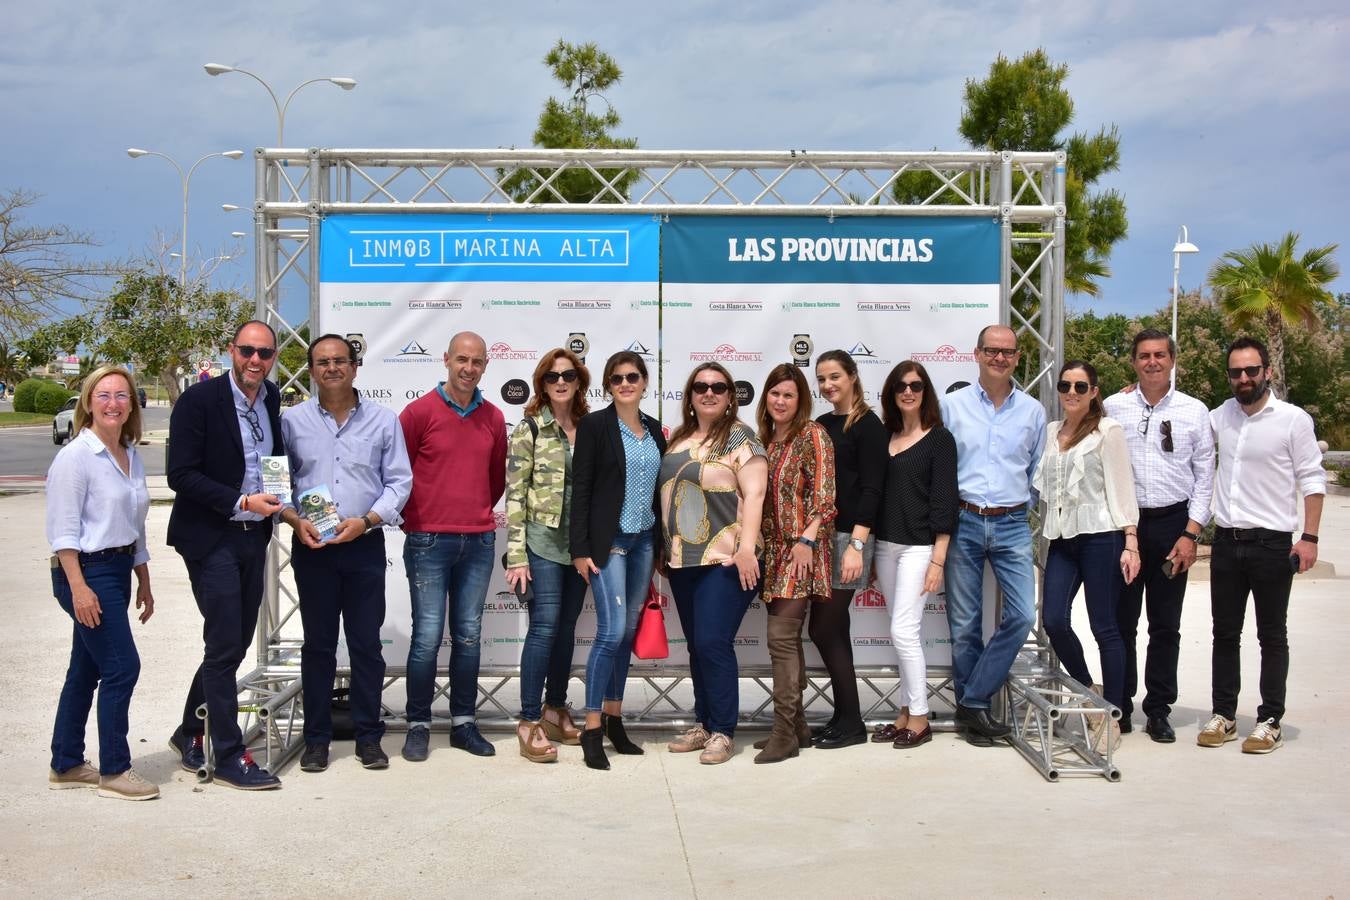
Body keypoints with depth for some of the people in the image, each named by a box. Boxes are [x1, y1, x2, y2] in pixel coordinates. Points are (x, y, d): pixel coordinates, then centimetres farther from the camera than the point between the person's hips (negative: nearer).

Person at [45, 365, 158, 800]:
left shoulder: (132, 457, 11)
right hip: (86, 571, -8)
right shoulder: (76, 456, -12)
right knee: (122, 666, -8)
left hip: (118, 570, 8)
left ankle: (66, 765, 25)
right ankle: (113, 771, 4)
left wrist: (144, 582, 19)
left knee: (87, 670, 14)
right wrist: (78, 587, -21)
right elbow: (62, 530, -15)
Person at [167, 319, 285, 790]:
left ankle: (190, 733, 32)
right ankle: (230, 757, 6)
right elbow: (181, 475, -16)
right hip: (211, 538, -7)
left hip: (253, 538, 7)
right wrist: (242, 502, -22)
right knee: (225, 646, -4)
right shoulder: (198, 400, -13)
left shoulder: (271, 398, 7)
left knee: (235, 644, 14)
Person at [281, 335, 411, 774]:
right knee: (317, 643, 7)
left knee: (367, 643, 4)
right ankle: (316, 738, 17)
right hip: (311, 546, 0)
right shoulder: (292, 420, 5)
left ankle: (368, 735, 15)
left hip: (365, 544, 0)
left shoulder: (383, 420, 3)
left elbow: (399, 480, 2)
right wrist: (294, 519, -10)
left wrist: (366, 520, -11)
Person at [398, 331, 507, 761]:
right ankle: (418, 725, 9)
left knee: (469, 635, 8)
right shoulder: (420, 411, -3)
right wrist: (414, 518, 5)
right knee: (428, 636, -3)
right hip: (428, 541, -4)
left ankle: (463, 723, 18)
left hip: (478, 542, 4)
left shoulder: (493, 418, 9)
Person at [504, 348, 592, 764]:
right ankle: (529, 722, -4)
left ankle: (555, 711, 23)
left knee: (567, 628, 11)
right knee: (545, 626, -9)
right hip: (543, 542, -5)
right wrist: (517, 555, -13)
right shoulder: (529, 428, -3)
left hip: (580, 544, 5)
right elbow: (514, 493, -7)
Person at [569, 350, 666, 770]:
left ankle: (614, 718, 20)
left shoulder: (654, 430, 12)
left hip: (644, 541, 6)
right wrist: (580, 549, -13)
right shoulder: (594, 425, -5)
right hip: (608, 541, -6)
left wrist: (662, 547, 14)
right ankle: (592, 729, -5)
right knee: (612, 631, -12)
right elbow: (581, 489, -8)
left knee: (628, 631, 10)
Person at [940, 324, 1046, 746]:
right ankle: (973, 709, 17)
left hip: (1012, 526, 1)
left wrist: (1022, 507, 8)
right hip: (963, 524, -1)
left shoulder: (1032, 411, 8)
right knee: (964, 625, 3)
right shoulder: (952, 405, 3)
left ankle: (972, 702, 3)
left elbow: (1038, 471, 16)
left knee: (1022, 615, -10)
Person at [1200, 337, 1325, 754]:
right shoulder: (1222, 415, 6)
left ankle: (1270, 721, 13)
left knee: (1272, 636, 5)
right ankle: (1224, 715, 20)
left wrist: (1309, 538, -13)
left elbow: (1312, 481, -6)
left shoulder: (1293, 419, -7)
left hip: (1272, 544, -4)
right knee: (1225, 633, 10)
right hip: (1227, 542, 5)